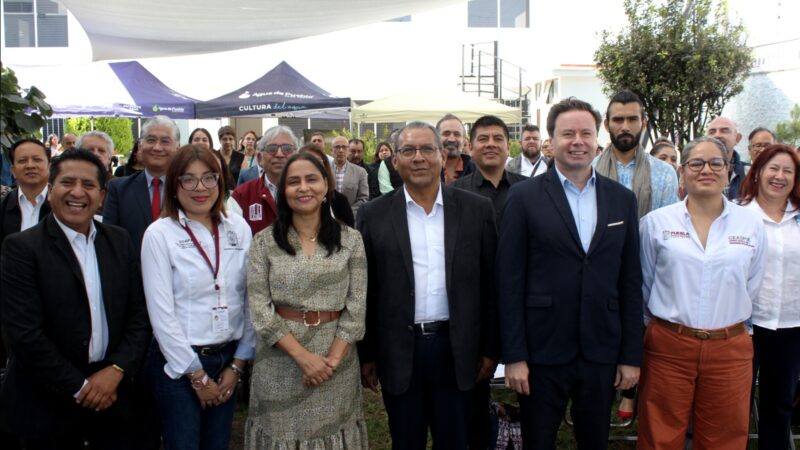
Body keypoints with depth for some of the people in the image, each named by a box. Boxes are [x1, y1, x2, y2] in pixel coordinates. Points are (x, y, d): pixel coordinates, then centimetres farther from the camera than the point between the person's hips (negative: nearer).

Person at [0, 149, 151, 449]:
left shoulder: (119, 241, 4)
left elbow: (139, 314, 4)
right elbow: (24, 334, -15)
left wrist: (116, 370, -9)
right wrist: (80, 388, -13)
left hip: (111, 393, 4)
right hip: (47, 403, -3)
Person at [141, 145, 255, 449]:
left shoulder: (239, 229, 2)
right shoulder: (159, 234, -9)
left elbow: (249, 299, 4)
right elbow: (161, 313, -11)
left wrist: (237, 364, 1)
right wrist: (197, 375, -9)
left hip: (228, 359, 4)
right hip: (178, 364, -3)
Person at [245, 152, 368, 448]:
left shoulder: (351, 240, 1)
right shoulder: (264, 242, -2)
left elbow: (357, 307, -2)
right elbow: (260, 309, -7)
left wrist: (332, 359, -13)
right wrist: (303, 357, -15)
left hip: (337, 360, 1)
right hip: (280, 362, 0)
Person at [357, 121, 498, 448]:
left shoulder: (477, 210, -1)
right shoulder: (373, 215, -1)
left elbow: (491, 284, 3)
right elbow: (365, 290, 1)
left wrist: (490, 348, 3)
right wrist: (366, 355, 2)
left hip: (456, 348, 0)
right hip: (399, 352, 0)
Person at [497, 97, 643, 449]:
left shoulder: (622, 199, 6)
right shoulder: (524, 196, -5)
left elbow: (630, 281, 6)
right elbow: (510, 280, -6)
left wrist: (631, 355, 4)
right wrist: (513, 355, -9)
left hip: (602, 353, 3)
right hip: (542, 351, -3)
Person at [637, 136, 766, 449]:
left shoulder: (752, 226, 2)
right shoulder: (656, 222, -1)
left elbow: (750, 289, 11)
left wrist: (727, 329, 11)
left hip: (730, 350, 2)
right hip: (668, 347, -1)